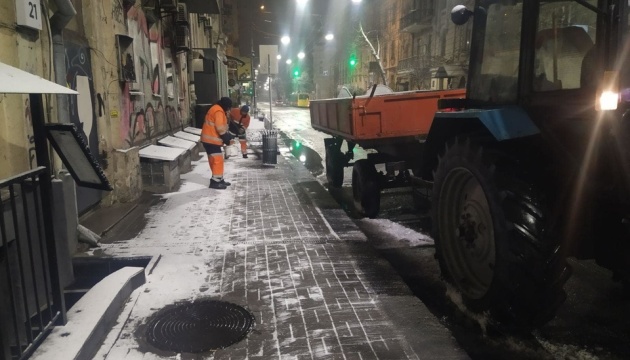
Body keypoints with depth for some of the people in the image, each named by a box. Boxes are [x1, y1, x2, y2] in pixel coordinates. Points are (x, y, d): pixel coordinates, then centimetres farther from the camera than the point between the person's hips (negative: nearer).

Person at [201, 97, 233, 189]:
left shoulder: (217, 109, 18)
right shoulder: (218, 111, -16)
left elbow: (220, 126, 20)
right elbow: (220, 128, -22)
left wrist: (227, 136, 10)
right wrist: (227, 138, -10)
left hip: (210, 139, 11)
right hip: (211, 140, -11)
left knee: (215, 160, 14)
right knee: (217, 159, -9)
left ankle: (219, 179, 21)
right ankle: (215, 182, -8)